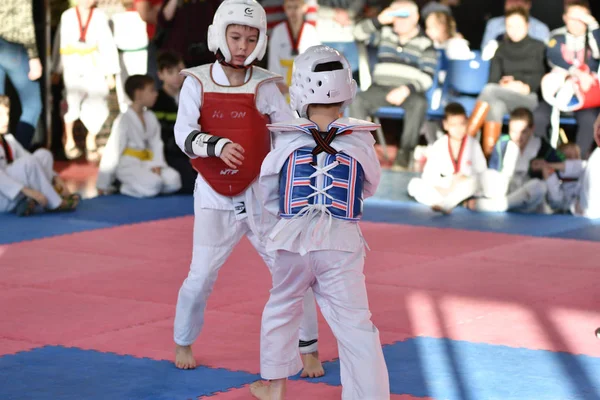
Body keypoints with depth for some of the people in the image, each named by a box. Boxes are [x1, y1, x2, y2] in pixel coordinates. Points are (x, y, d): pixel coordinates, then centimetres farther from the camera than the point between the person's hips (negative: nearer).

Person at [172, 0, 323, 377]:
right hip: (215, 198, 0)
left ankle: (309, 350, 16)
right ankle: (183, 344, 25)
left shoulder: (264, 87, -5)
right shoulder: (197, 83, -4)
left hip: (261, 196, 1)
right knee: (201, 277, 1)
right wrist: (217, 146, -32)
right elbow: (184, 134, -14)